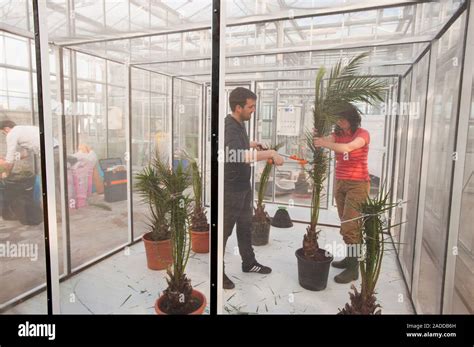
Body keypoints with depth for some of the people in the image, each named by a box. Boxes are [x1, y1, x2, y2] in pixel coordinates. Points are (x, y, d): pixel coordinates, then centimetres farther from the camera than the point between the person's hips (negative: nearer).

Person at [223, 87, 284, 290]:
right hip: (230, 189, -10)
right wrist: (271, 154, -34)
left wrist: (252, 144, 9)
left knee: (245, 226, 20)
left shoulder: (240, 124, 7)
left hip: (243, 186, 10)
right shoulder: (230, 128, -24)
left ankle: (249, 263, 37)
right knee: (224, 230, 4)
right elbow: (241, 155, -40)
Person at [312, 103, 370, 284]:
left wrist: (325, 144, -42)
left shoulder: (362, 134, -10)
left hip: (358, 184, -6)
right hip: (340, 183, 6)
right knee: (346, 224, 11)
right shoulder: (338, 134, 7)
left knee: (349, 225, -9)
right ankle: (350, 257, 25)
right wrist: (315, 135, -36)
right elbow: (322, 140, -14)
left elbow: (347, 148, -30)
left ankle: (353, 268, -1)